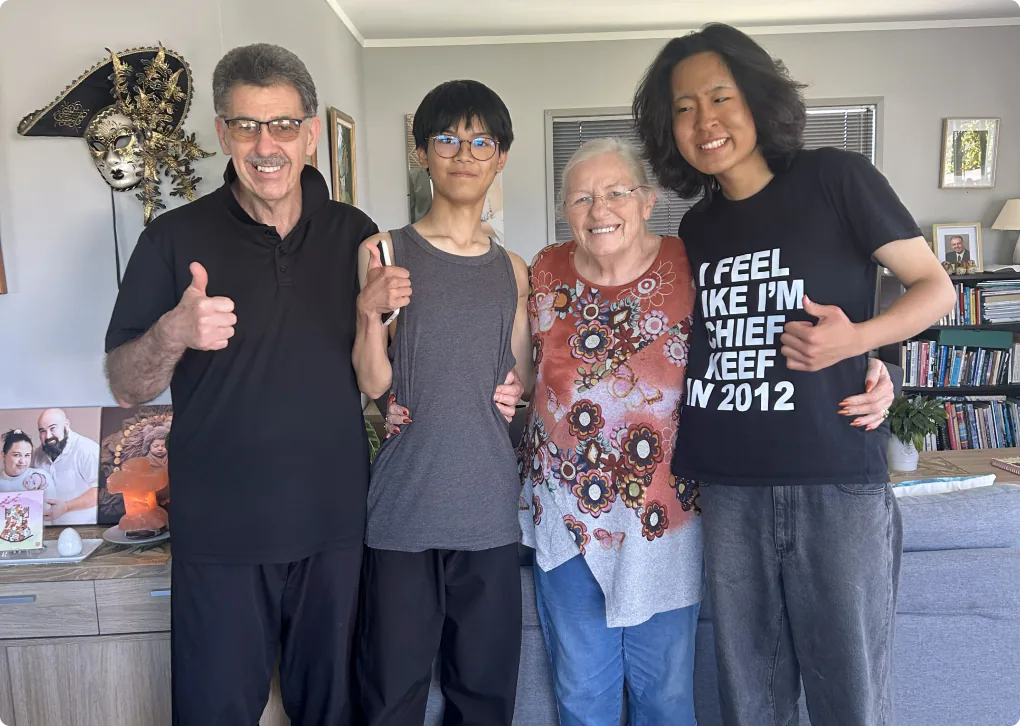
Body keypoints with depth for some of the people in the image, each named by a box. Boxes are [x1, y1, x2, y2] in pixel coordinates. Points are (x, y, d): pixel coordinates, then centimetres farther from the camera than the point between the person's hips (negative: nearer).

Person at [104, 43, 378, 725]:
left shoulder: (355, 232, 2)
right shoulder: (176, 238, -5)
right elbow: (126, 387, -4)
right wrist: (172, 334, -24)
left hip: (335, 521, 2)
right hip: (222, 531, -2)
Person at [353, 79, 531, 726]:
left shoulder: (513, 271, 11)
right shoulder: (384, 253, 0)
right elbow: (373, 383, -5)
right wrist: (370, 312, -21)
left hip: (490, 508, 3)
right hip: (405, 505, -3)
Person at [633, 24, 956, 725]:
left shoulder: (836, 178, -3)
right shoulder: (697, 229, 11)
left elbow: (936, 287, 1)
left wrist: (856, 338, -18)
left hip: (838, 482, -4)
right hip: (729, 489, 4)